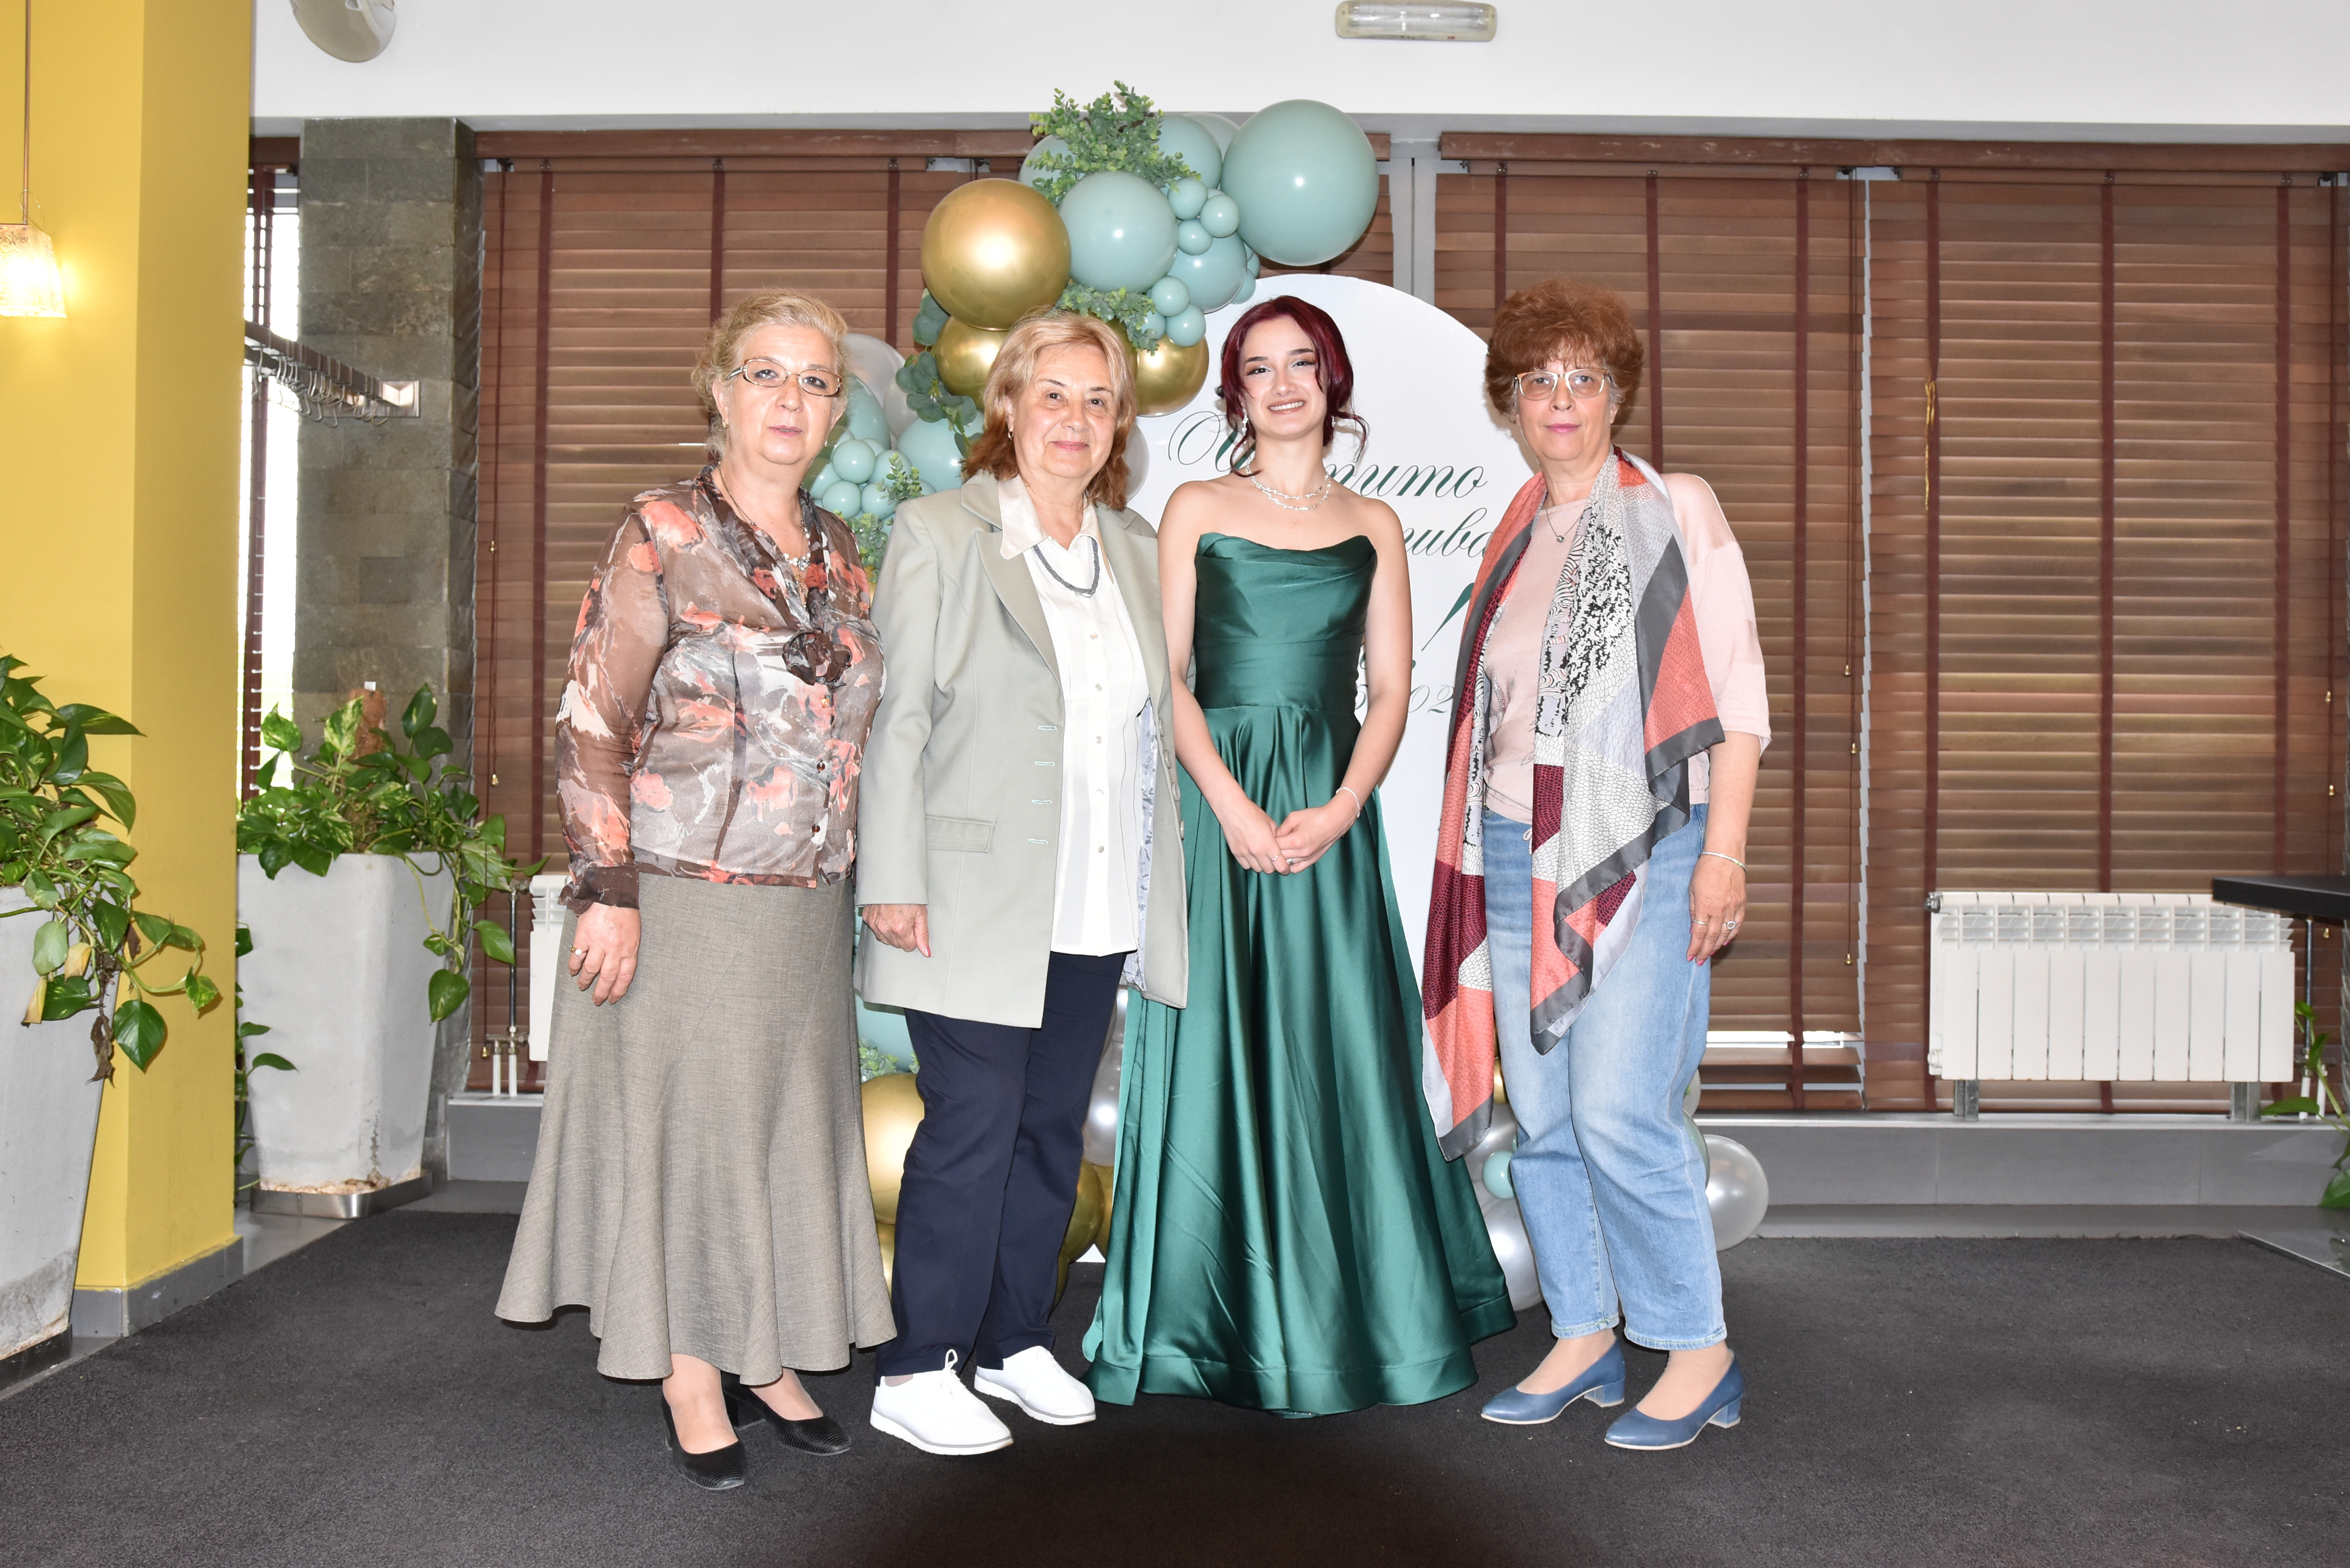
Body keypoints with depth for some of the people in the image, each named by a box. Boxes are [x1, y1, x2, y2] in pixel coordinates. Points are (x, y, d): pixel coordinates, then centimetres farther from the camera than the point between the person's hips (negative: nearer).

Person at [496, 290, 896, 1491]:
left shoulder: (837, 551, 11)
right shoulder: (663, 535, -7)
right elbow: (590, 726, -10)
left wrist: (875, 879, 15)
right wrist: (609, 889, -15)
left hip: (805, 902, 6)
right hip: (681, 895, -5)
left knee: (788, 1123, 12)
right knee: (680, 1123, 5)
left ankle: (764, 1355, 29)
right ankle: (691, 1381, 20)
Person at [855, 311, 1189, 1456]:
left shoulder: (1133, 546, 14)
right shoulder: (939, 533, -3)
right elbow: (896, 717, -7)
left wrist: (1153, 894, 14)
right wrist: (893, 881, -13)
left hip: (1098, 910, 6)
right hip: (978, 901, -6)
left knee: (1054, 1128, 13)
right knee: (972, 1128, -4)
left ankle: (1016, 1339, 28)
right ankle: (915, 1372, 10)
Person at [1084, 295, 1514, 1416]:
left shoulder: (1374, 525, 12)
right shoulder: (1197, 509, 6)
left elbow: (1392, 687, 6)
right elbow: (1166, 675, -2)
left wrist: (1342, 808, -10)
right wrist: (1234, 807, -13)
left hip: (1332, 807, 2)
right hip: (1218, 798, -2)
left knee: (1336, 1051, 3)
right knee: (1220, 1047, 0)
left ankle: (1344, 1318, 16)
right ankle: (1215, 1322, 12)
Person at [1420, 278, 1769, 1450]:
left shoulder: (1677, 513, 0)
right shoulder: (1514, 538, 15)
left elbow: (1737, 691, -4)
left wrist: (1725, 849, -12)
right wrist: (1474, 853, 15)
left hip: (1645, 849, -5)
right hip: (1517, 856, 6)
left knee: (1619, 1112, -11)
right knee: (1539, 1112, 8)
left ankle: (1699, 1352, 6)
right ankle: (1584, 1337, 23)